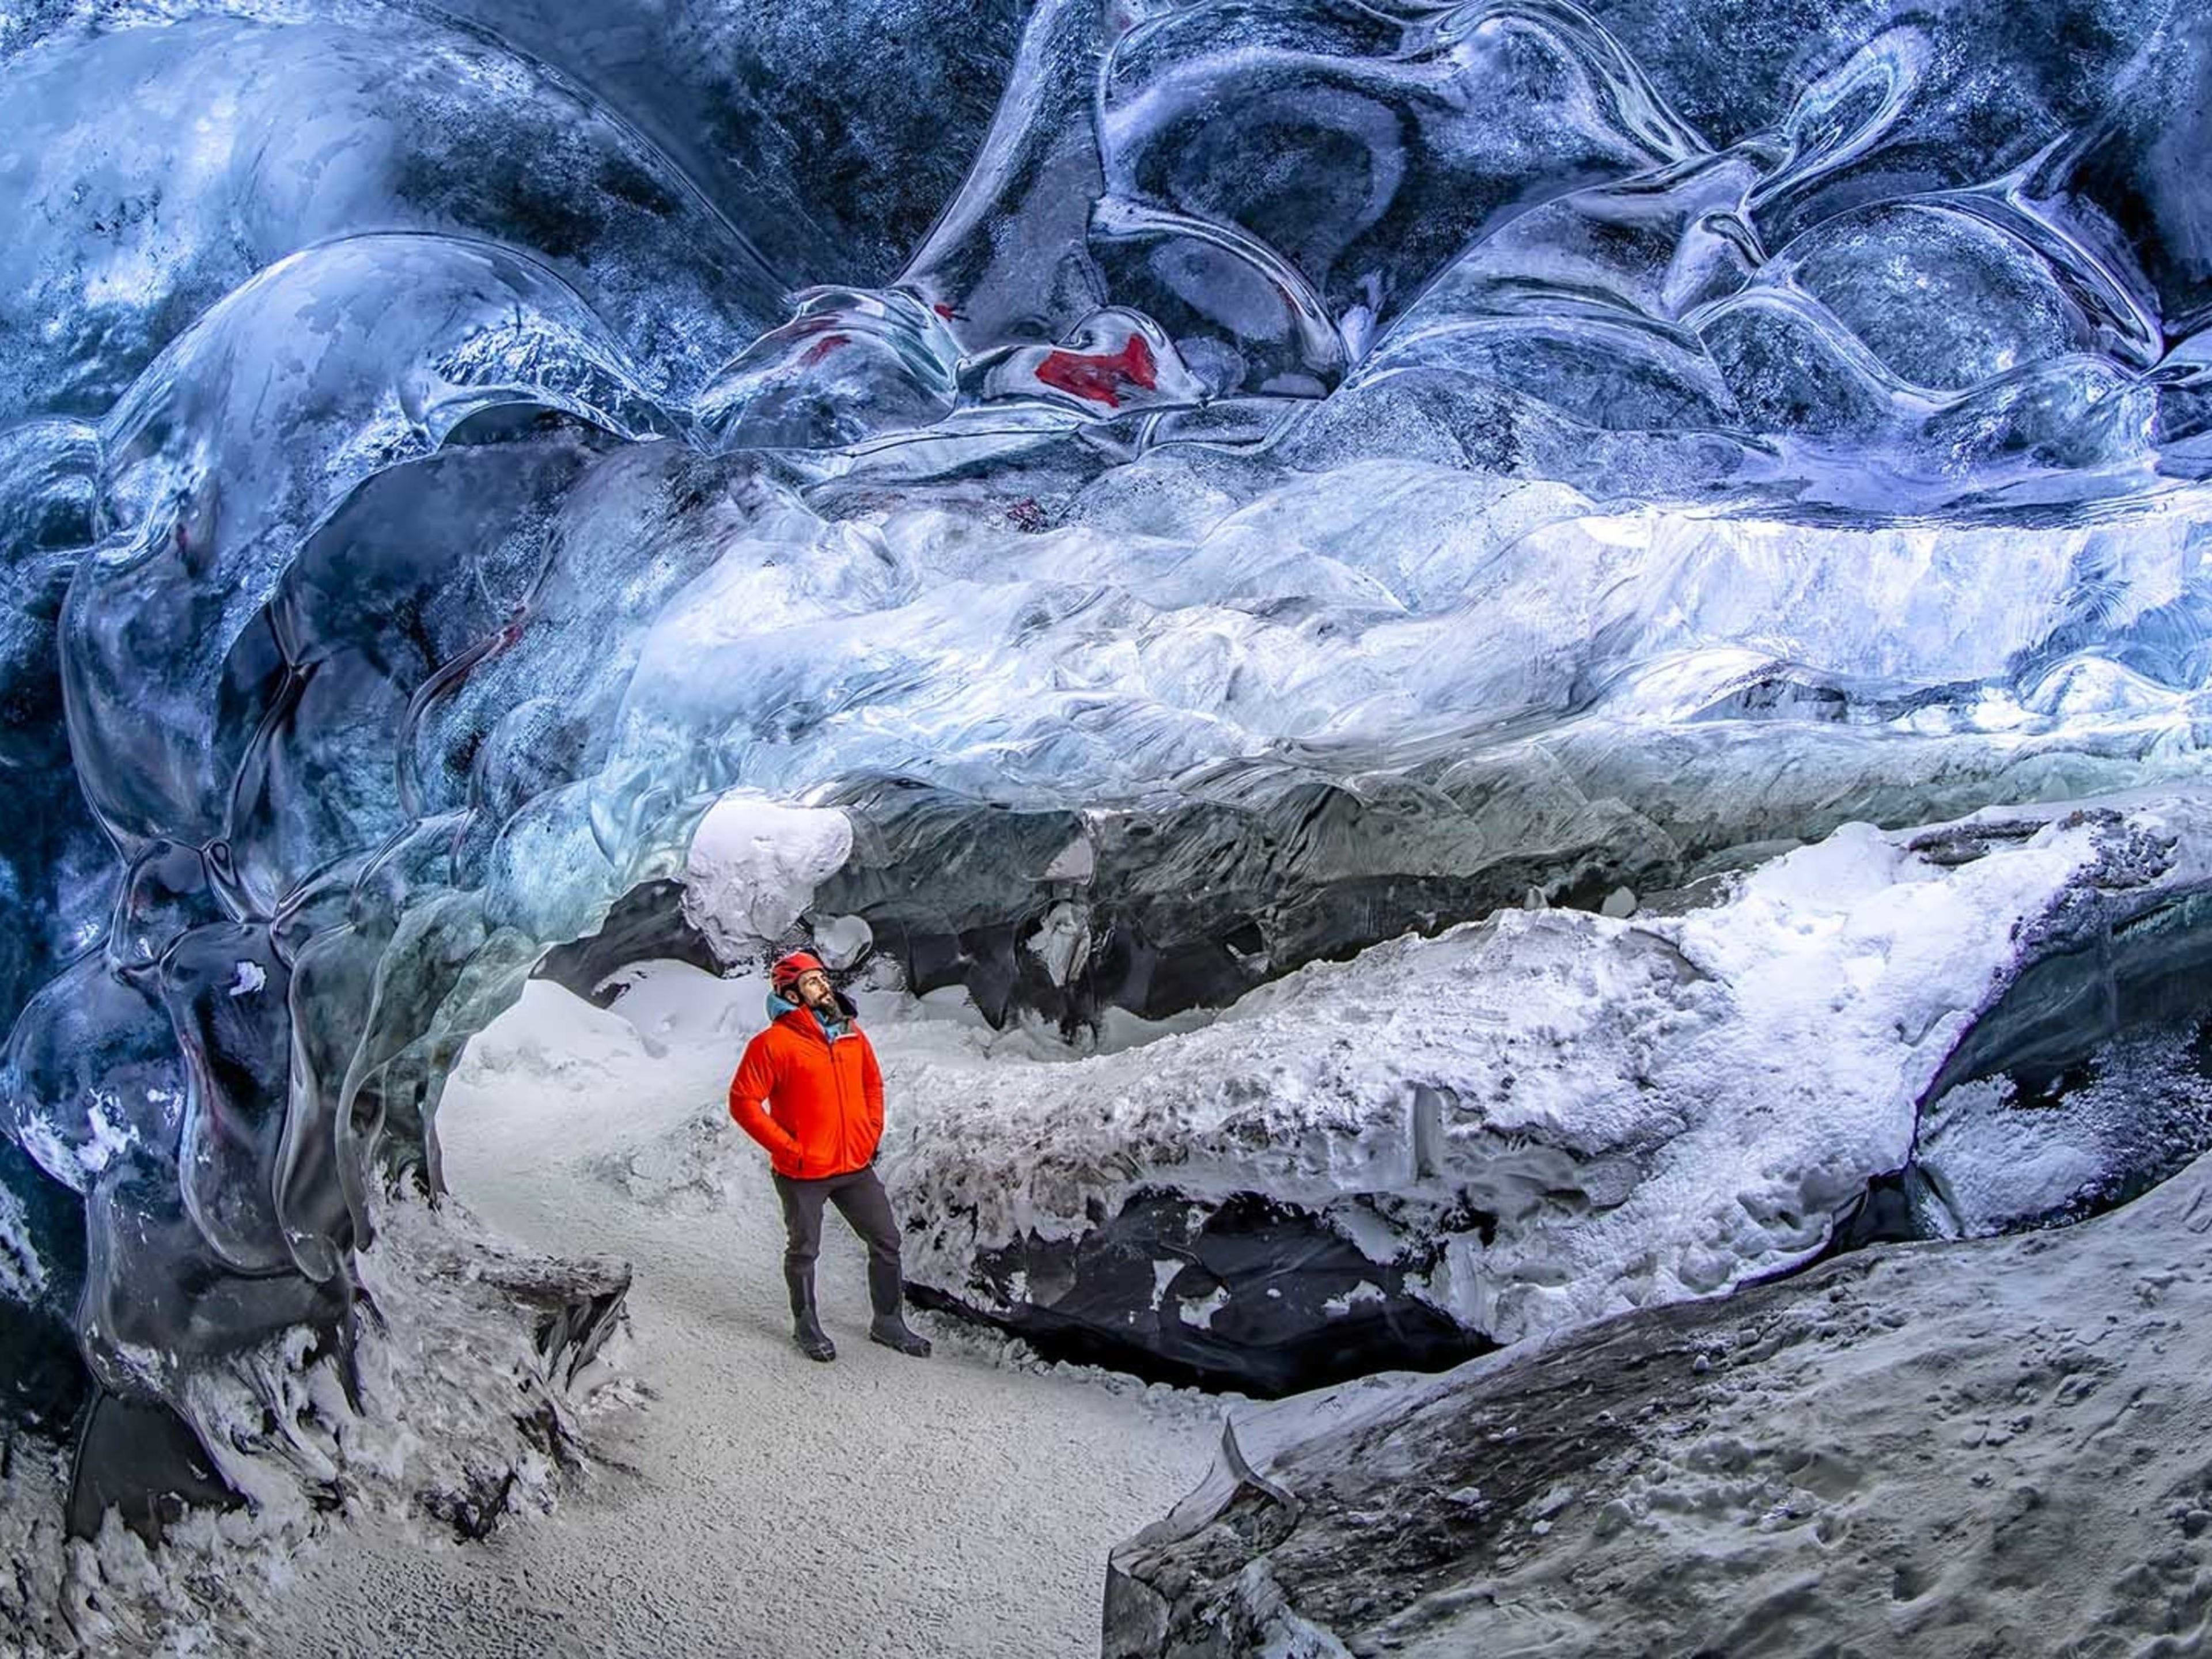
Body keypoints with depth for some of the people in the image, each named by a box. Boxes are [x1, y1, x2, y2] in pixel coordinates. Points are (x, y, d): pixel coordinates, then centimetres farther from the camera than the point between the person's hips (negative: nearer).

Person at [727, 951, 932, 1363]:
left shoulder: (852, 1034, 4)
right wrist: (788, 1148, -15)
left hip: (856, 1166, 6)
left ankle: (887, 1322, 26)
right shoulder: (774, 1043, -15)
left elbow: (872, 1084, 19)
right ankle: (806, 1326, 31)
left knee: (887, 1242, 10)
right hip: (803, 1173, -6)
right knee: (804, 1251, 11)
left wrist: (872, 1134, 8)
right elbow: (743, 1101, -14)